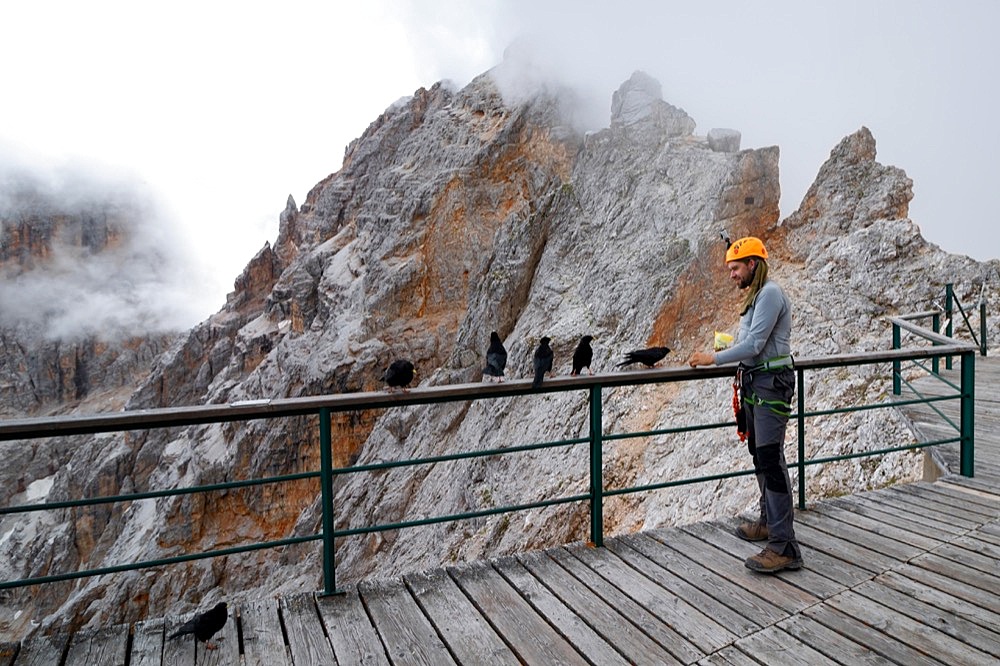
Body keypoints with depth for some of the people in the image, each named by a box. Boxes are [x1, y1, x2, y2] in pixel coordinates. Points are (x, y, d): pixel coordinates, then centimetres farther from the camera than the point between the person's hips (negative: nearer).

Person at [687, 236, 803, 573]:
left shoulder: (770, 294, -14)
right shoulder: (756, 295, 17)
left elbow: (754, 344, -20)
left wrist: (714, 358, -14)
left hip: (771, 384, -11)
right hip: (755, 382, 11)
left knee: (771, 459, -13)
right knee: (760, 454, 17)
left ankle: (784, 546, -11)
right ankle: (770, 522, 31)